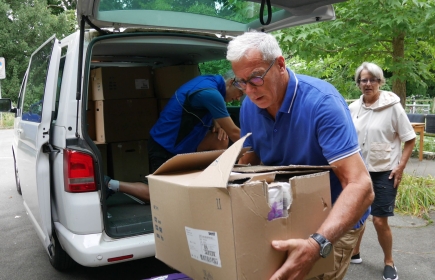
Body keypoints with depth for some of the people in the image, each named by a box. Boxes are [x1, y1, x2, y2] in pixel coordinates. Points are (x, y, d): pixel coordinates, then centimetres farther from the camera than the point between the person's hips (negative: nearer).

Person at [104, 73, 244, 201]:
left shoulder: (209, 81, 2)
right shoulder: (210, 93, -26)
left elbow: (207, 111, 19)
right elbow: (234, 133, -21)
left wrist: (217, 124, -2)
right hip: (164, 147, -10)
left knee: (221, 138, 0)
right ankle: (111, 184, 8)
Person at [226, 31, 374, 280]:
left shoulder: (322, 102, -29)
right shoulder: (250, 106, -9)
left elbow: (361, 186, -36)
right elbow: (247, 163, 4)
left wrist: (316, 245, -52)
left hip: (336, 220, -5)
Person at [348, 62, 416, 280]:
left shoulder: (392, 106, -10)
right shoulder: (353, 108, 2)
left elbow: (410, 140, -6)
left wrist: (400, 167, -13)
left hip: (384, 172, -4)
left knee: (380, 221, -1)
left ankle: (389, 262, 22)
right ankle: (354, 253, 36)